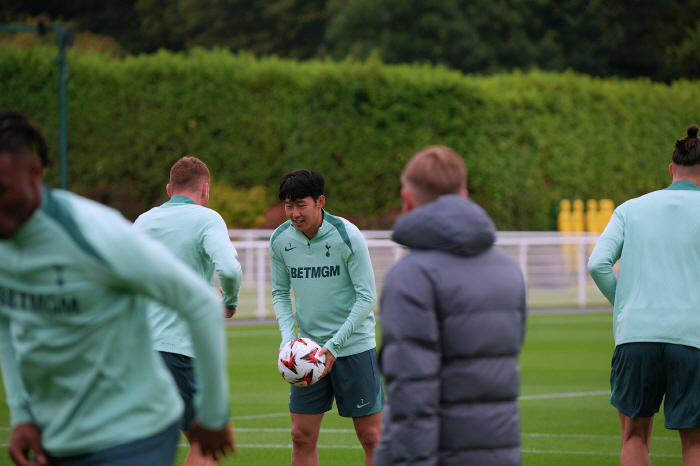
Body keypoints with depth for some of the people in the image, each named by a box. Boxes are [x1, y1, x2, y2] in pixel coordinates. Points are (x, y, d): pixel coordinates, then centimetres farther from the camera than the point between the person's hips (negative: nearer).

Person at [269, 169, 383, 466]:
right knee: (302, 436, 1)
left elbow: (367, 296, -12)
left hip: (354, 344, -3)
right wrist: (288, 338, -7)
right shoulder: (280, 240, -2)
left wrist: (334, 345, -17)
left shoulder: (347, 236, -14)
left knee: (370, 436, 0)